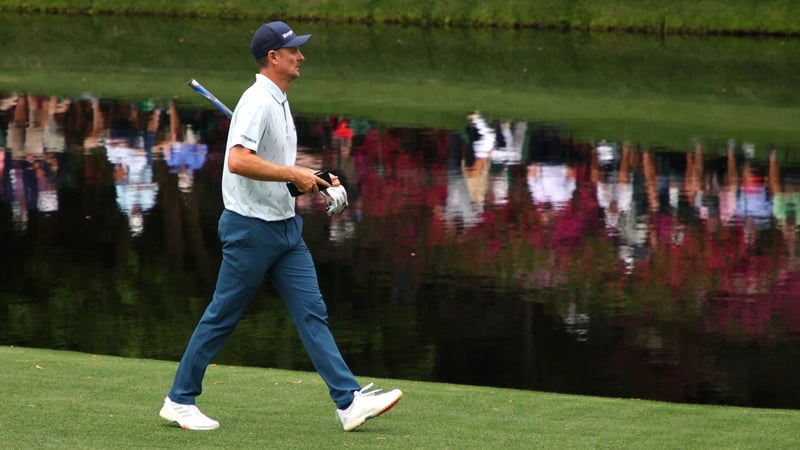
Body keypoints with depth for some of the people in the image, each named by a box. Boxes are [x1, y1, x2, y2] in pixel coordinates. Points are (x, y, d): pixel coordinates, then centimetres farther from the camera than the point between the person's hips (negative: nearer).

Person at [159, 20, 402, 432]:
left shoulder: (279, 103, 14)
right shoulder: (258, 101, -17)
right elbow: (239, 161, -29)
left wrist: (312, 180, 10)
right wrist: (294, 174, -23)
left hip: (285, 225, 9)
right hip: (251, 227, -9)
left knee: (312, 312, 2)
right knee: (222, 317, 0)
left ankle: (348, 401, -2)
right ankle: (179, 400, 11)